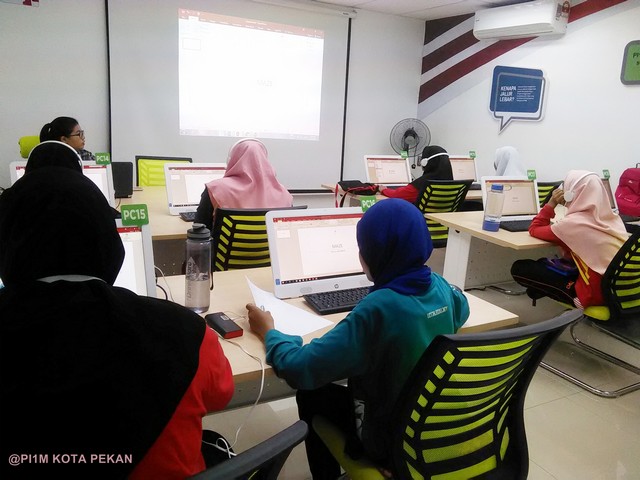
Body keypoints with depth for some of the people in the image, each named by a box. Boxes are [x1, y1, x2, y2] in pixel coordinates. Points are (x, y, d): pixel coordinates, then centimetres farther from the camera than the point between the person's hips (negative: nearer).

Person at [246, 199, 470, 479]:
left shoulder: (378, 309, -32)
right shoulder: (438, 285, -11)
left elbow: (301, 368, -29)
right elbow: (461, 311, 15)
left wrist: (268, 332, -11)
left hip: (391, 441, -6)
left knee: (311, 394, 15)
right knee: (344, 388, 27)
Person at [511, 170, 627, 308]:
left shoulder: (572, 223, -18)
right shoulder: (613, 218, 1)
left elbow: (534, 230, -2)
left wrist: (552, 203, -1)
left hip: (596, 294, -8)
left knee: (519, 268, -1)